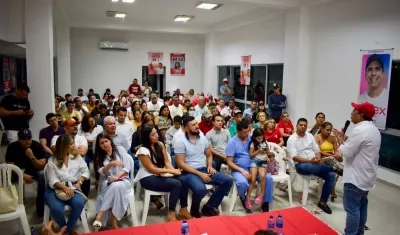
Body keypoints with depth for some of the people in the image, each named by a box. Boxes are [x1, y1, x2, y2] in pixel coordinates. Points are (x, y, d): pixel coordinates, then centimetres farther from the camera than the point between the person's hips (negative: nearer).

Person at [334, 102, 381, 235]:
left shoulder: (360, 130, -22)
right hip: (367, 175, 10)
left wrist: (340, 141, -5)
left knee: (352, 208, -3)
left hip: (356, 177, -10)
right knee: (361, 205, 18)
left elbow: (346, 152, -21)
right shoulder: (373, 130, 11)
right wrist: (346, 139, 10)